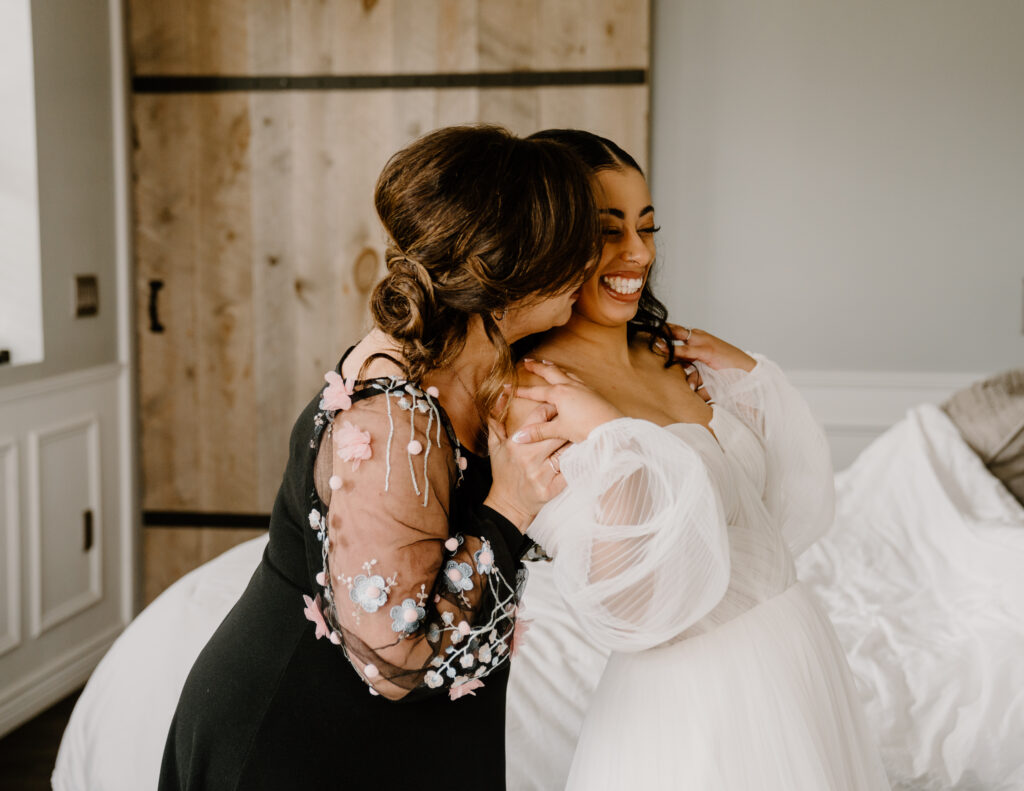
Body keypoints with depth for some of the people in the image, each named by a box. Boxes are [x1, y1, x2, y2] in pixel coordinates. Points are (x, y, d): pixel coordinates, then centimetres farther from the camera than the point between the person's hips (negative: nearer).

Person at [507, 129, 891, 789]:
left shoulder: (673, 356, 3)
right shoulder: (535, 399, -18)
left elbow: (790, 511, 8)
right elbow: (630, 606, -24)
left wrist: (746, 375, 0)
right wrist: (609, 438, -28)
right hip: (690, 705, -7)